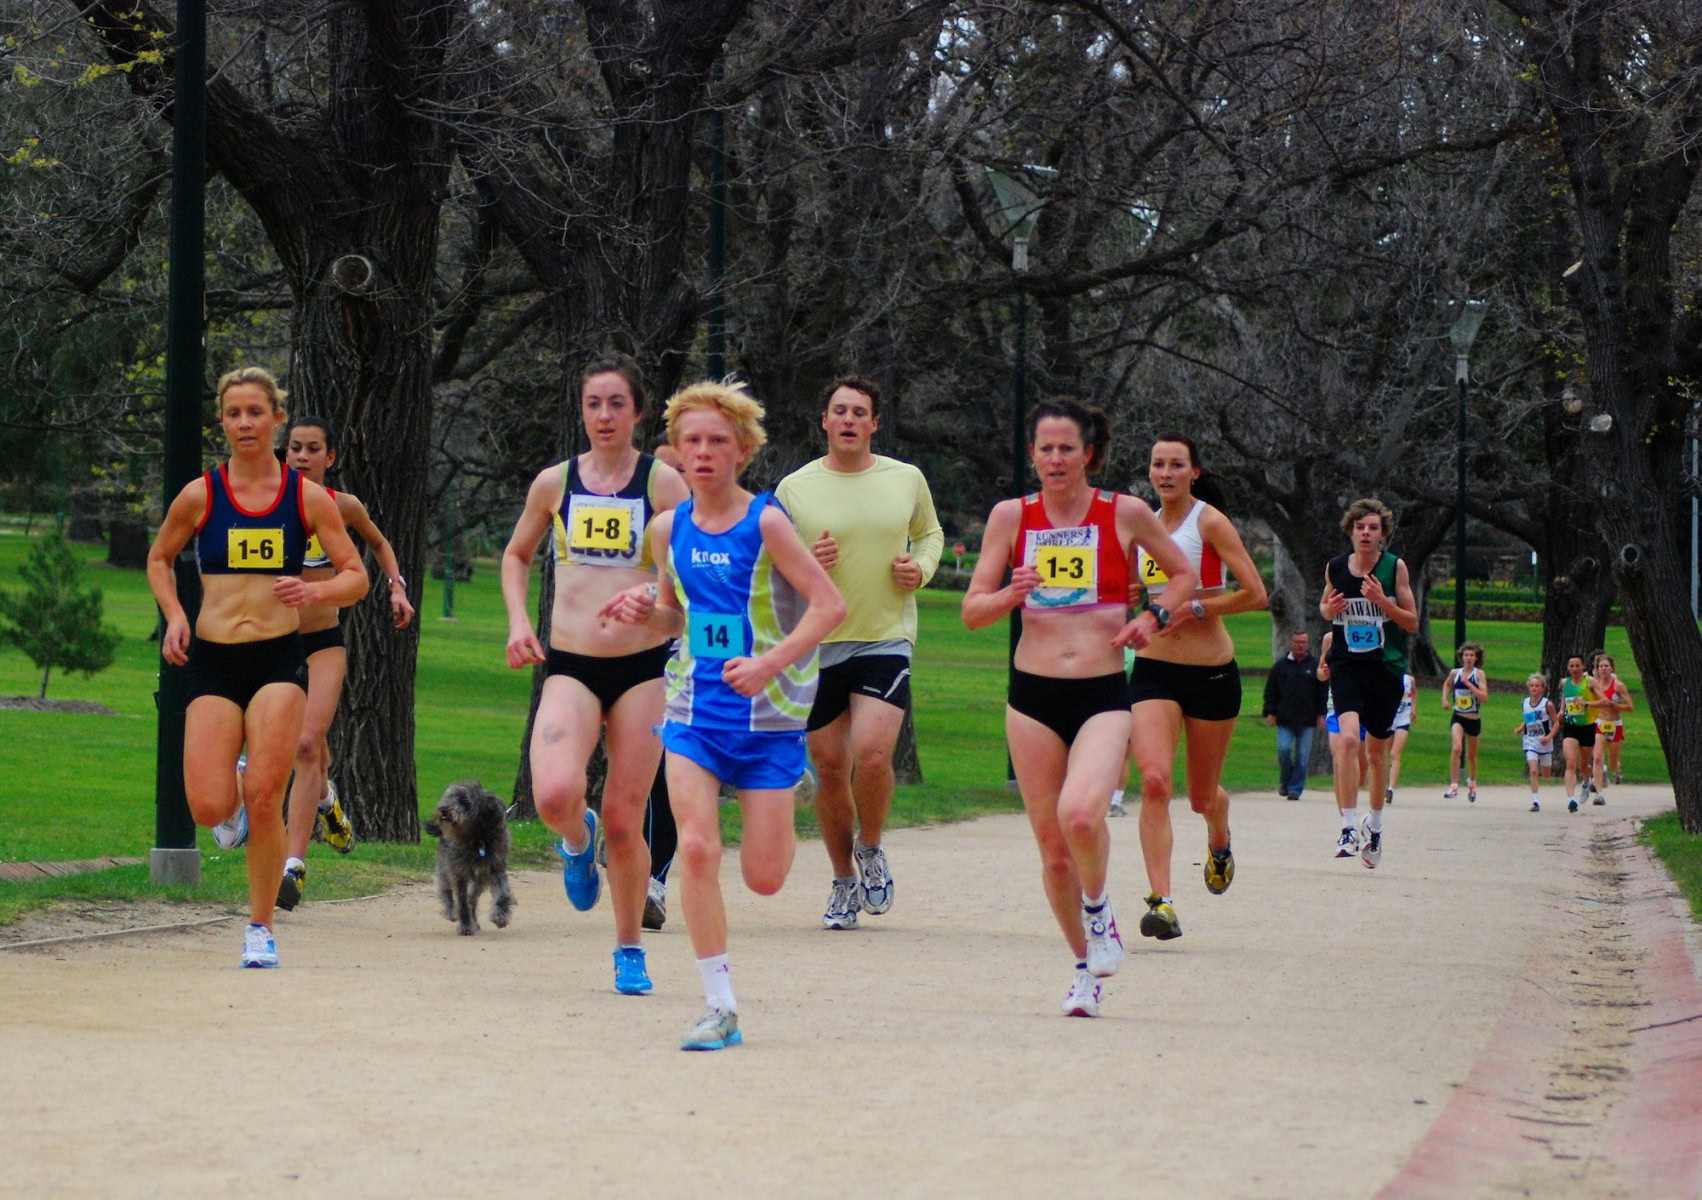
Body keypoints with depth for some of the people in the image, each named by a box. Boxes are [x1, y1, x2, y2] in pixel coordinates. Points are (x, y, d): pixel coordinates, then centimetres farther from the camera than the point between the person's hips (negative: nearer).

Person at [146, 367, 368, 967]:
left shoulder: (307, 497, 2)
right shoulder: (200, 495, 3)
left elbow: (357, 577, 6)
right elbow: (159, 559, 19)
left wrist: (316, 591, -15)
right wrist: (174, 615, 1)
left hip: (279, 660, -1)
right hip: (212, 662, 1)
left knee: (264, 801, -13)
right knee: (209, 809, -11)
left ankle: (261, 926, 5)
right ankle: (235, 786, 28)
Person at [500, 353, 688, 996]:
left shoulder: (662, 482, -1)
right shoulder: (554, 482, 6)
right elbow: (516, 556, 22)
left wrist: (649, 596, -22)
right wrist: (518, 621, 7)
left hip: (643, 664, -1)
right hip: (570, 665, 1)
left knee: (624, 820, 2)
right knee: (554, 795, -23)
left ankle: (630, 948, 23)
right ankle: (577, 841, 15)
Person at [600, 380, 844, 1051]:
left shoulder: (765, 522, -11)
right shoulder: (669, 530, 5)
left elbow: (830, 604, -15)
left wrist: (772, 664, -25)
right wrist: (646, 612, -3)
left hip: (768, 715, -3)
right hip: (694, 712, 3)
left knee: (763, 878, 1)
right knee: (696, 851, -13)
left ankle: (789, 794, 37)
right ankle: (719, 1008, -4)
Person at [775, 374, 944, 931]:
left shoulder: (907, 480, 5)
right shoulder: (794, 489, 1)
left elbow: (930, 533, 22)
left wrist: (921, 567, 1)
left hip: (886, 639, -1)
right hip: (817, 644, 1)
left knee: (871, 754, -19)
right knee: (830, 769, 4)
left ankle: (871, 852, 9)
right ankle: (844, 880, 24)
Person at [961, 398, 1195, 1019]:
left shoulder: (1125, 514, 0)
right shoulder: (1011, 516, 3)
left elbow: (1184, 574, 16)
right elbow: (971, 610, 4)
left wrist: (1154, 616, -3)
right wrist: (1011, 595, -16)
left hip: (1103, 694, -2)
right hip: (1034, 694, 2)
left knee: (1081, 814, -27)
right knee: (1051, 846, 4)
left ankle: (1098, 907, 4)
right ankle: (1087, 965, 25)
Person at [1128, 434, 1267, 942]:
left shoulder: (1210, 522, -8)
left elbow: (1256, 594, -13)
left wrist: (1194, 609, -18)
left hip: (1212, 671, -3)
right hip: (1153, 671, 3)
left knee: (1202, 795, 12)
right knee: (1154, 781, -19)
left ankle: (1219, 844, 49)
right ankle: (1161, 901, -21)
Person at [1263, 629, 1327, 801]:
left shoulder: (1315, 666, 8)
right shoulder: (1280, 665, 8)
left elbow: (1323, 692, 10)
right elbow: (1270, 691, 10)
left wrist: (1321, 714, 2)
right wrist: (1270, 713, 2)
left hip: (1307, 722, 0)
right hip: (1285, 720, 0)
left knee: (1302, 756, -2)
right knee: (1283, 749, -14)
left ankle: (1295, 789, 5)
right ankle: (1285, 782, 8)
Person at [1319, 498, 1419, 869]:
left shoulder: (1395, 568, -2)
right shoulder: (1335, 568, 2)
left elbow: (1412, 622, 1)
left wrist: (1382, 601, -15)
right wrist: (1329, 610, -4)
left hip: (1386, 667, 0)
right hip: (1346, 664, 0)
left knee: (1377, 750, 11)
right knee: (1348, 738, -23)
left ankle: (1374, 825, 34)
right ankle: (1348, 828, -23)